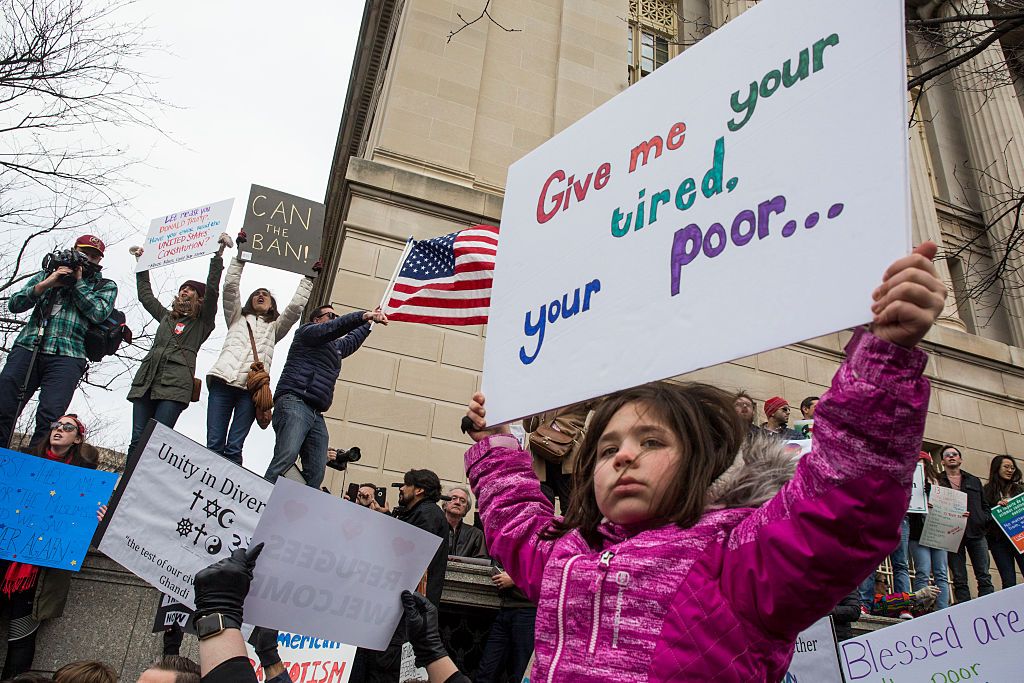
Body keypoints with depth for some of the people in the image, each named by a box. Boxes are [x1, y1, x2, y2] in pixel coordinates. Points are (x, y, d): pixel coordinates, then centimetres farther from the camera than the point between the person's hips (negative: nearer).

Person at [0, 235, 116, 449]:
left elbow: (98, 313, -1)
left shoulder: (105, 286, 19)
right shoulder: (47, 274, 25)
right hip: (27, 346, 3)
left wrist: (78, 282, 3)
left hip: (66, 356, -2)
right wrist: (46, 284, 1)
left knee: (49, 419, -15)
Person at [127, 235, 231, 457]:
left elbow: (212, 290, 2)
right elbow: (145, 295, 41)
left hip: (175, 386, -5)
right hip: (146, 381, 5)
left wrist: (218, 254, -5)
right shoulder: (167, 317, 30)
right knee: (138, 440, -6)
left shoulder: (203, 322, 14)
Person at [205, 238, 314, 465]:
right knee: (214, 444, -9)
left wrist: (309, 278, 18)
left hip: (251, 388, 0)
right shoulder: (237, 317, 28)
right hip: (224, 381, 0)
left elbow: (296, 306, 17)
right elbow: (230, 287, 18)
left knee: (234, 448, -8)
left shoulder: (275, 327, 29)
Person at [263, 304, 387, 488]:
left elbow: (351, 340, 55)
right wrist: (364, 315, -17)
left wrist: (369, 321, 57)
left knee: (316, 474, -7)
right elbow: (333, 328, -9)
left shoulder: (336, 347, 33)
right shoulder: (307, 331, 11)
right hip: (294, 403, -8)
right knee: (286, 457, -29)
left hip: (317, 415, 8)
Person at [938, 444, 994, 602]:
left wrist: (985, 520, 2)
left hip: (976, 531, 3)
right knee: (959, 580, 0)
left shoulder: (974, 481, 22)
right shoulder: (937, 481, 8)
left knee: (984, 577, -2)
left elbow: (984, 505, 20)